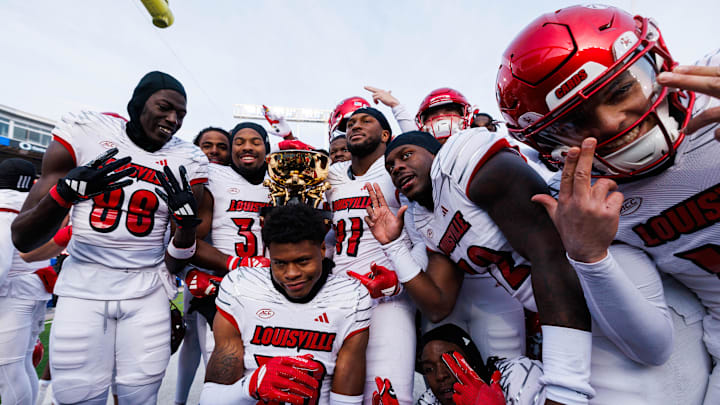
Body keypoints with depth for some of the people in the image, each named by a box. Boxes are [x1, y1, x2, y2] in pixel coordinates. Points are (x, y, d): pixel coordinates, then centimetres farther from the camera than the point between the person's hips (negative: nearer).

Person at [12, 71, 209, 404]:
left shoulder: (187, 160, -3)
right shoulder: (83, 131, -5)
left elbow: (182, 250, 1)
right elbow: (22, 239, -6)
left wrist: (186, 217, -19)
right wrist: (68, 189, -23)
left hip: (147, 289, 1)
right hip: (83, 285, 0)